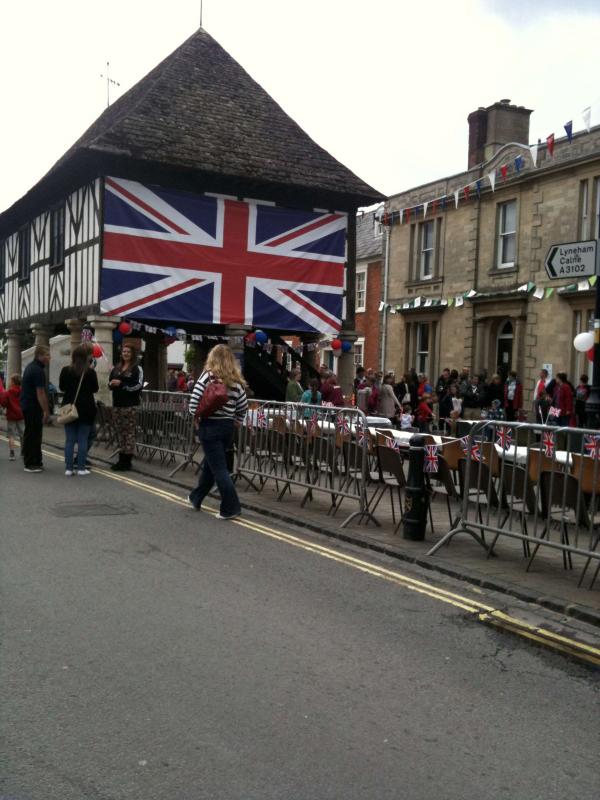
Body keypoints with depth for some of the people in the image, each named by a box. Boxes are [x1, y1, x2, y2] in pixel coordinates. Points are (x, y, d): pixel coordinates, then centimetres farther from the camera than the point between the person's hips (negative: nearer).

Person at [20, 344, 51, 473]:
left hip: (26, 405, 10)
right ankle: (30, 464, -3)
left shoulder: (31, 367, 15)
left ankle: (35, 462, 20)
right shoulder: (38, 370, -17)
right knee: (33, 435, -6)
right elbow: (40, 393, -21)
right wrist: (46, 411, -18)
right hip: (33, 407, -10)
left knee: (30, 434, 14)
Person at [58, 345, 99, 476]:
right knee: (83, 440, 3)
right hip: (86, 409, -2)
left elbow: (61, 387, 9)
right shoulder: (90, 372, -8)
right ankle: (81, 468, 3)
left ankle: (68, 468, 5)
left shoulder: (65, 370, -2)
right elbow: (95, 389, 3)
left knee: (69, 440, 6)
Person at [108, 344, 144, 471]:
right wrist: (112, 384, -3)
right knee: (120, 431, 7)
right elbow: (110, 383, 21)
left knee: (129, 431, -5)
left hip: (130, 405, -6)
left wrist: (121, 384, -16)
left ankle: (127, 461, -2)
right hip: (117, 404, 6)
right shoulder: (116, 368, 19)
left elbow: (138, 385, -12)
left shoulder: (137, 369, -1)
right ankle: (122, 459, 12)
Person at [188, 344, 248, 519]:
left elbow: (194, 402, -14)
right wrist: (236, 422, 18)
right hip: (228, 426, 5)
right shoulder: (236, 380, 3)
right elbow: (243, 406, 4)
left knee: (219, 468, -1)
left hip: (209, 426, -5)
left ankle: (231, 508, -2)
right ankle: (196, 498, 35)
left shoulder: (207, 376, -9)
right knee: (209, 464, 20)